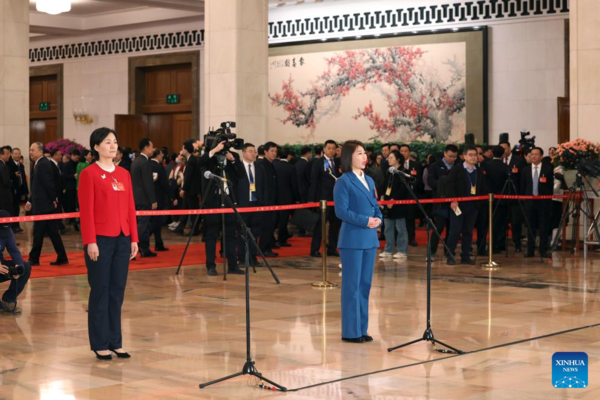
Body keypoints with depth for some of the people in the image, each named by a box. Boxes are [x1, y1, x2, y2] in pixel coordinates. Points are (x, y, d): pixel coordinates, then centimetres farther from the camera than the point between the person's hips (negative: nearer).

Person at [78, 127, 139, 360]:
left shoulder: (124, 174, 11)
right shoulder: (89, 174, -5)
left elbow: (130, 208, 12)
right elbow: (86, 211, -9)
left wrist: (134, 238, 7)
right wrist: (90, 241, -14)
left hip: (122, 239, 5)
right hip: (100, 240, -5)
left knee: (117, 291, 8)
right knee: (100, 292, 1)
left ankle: (115, 342, 16)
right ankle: (100, 344, 9)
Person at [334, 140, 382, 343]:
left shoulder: (369, 181, 14)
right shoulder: (343, 182, -9)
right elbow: (341, 211, -15)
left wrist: (378, 218, -4)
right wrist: (365, 221, -20)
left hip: (370, 238, 8)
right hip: (352, 239, -8)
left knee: (365, 284, 11)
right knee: (352, 285, -2)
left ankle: (362, 329, 19)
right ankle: (350, 331, 5)